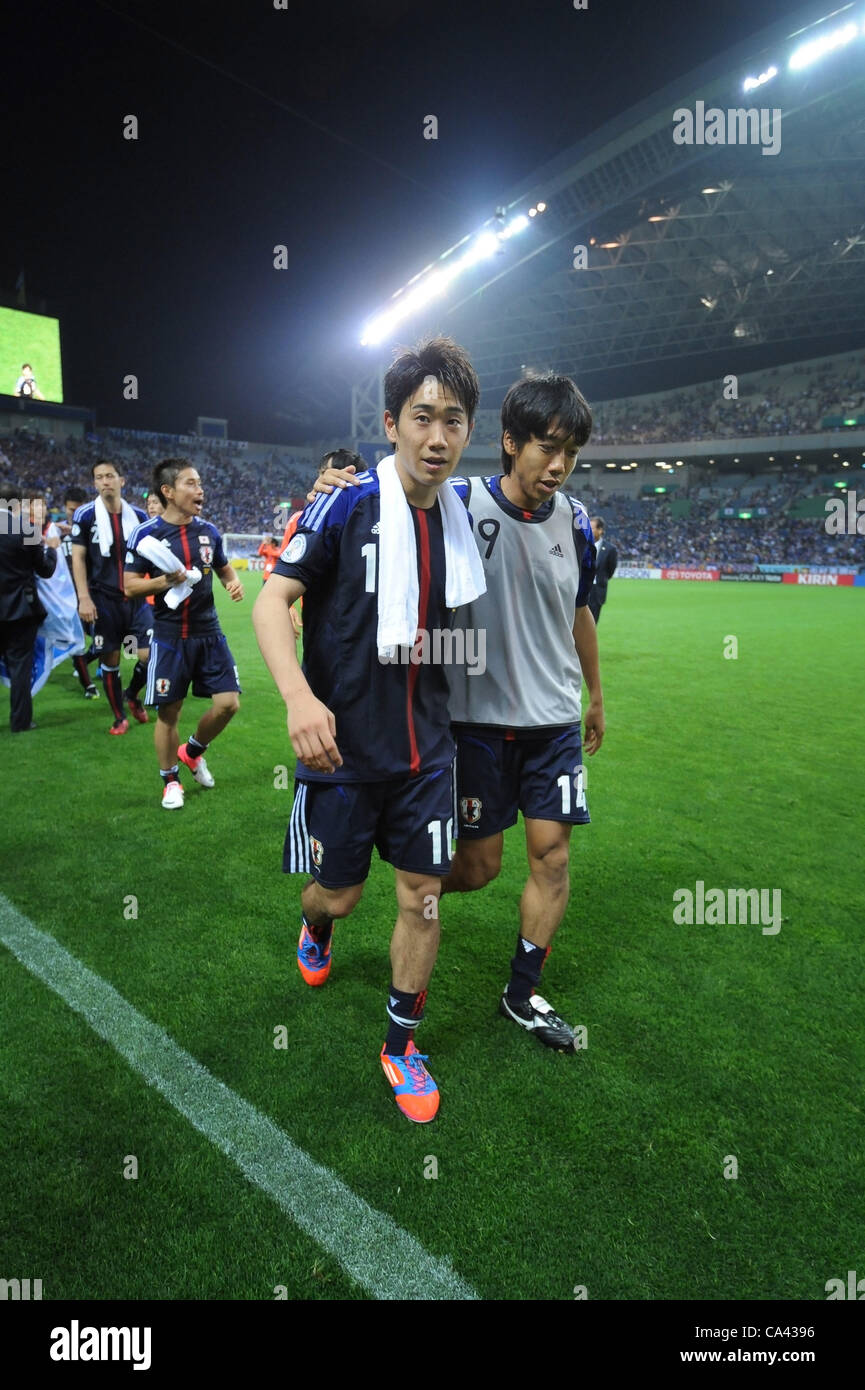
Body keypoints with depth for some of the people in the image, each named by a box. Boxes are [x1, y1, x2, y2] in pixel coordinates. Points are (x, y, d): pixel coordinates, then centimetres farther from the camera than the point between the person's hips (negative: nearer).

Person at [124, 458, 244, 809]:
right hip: (170, 638, -4)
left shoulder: (209, 531, 5)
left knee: (228, 703, -1)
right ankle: (170, 780, 24)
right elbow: (129, 587, -7)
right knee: (168, 711, 4)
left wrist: (234, 583, -2)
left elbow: (224, 569, 20)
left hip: (209, 633, 4)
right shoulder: (145, 534, -7)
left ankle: (192, 751, 27)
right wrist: (165, 581, -24)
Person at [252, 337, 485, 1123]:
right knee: (339, 893, 12)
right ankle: (314, 931, 51)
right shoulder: (347, 505, -11)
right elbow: (272, 601, -14)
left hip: (425, 751, 4)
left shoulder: (461, 520, 4)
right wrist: (298, 695, -30)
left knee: (423, 897, 6)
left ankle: (400, 1046, 28)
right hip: (343, 747, -3)